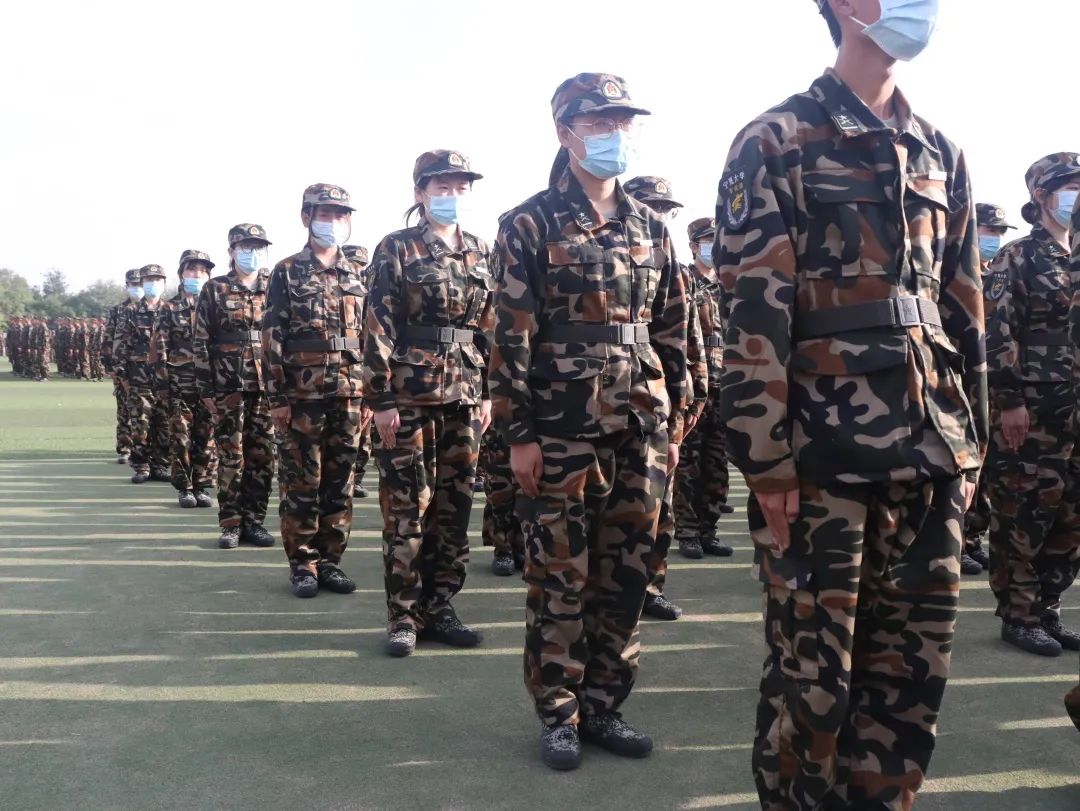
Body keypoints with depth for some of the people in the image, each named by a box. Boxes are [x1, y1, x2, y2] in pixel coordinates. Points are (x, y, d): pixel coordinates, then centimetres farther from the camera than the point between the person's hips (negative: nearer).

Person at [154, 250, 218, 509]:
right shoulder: (170, 308, 5)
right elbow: (159, 347, 2)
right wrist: (162, 381, -5)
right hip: (180, 385, -1)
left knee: (207, 439, 3)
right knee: (181, 438, 2)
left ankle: (203, 487, 12)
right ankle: (185, 488, 10)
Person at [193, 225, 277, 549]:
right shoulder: (214, 290, 4)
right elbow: (201, 342, 2)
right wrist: (206, 389, -4)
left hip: (268, 387, 3)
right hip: (229, 387, -2)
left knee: (263, 458, 4)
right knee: (231, 458, 0)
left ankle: (254, 521, 14)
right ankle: (230, 525, 8)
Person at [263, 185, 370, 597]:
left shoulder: (357, 275, 13)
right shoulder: (287, 272, 1)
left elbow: (369, 337, 14)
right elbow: (272, 338, -3)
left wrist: (370, 393, 8)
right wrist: (276, 397, -9)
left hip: (349, 394, 4)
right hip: (303, 394, -4)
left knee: (340, 482, 8)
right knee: (302, 484, 2)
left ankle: (330, 560, 17)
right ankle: (302, 564, 11)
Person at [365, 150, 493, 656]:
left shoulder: (479, 252, 13)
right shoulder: (397, 249, -2)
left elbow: (490, 326, 14)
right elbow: (379, 329, -7)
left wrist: (488, 392, 10)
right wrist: (381, 400, -12)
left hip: (464, 396, 5)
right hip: (411, 394, -5)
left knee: (454, 505, 9)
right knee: (407, 506, -1)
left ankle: (440, 608, 20)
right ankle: (404, 615, 9)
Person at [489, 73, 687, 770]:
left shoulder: (651, 228, 13)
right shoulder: (532, 223, -1)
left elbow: (673, 332, 14)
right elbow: (512, 334, -7)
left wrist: (674, 423, 10)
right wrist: (520, 433, -11)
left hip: (641, 428, 5)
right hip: (563, 430, -5)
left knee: (626, 572, 9)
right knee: (560, 576, 3)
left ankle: (602, 704, 24)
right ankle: (558, 714, 18)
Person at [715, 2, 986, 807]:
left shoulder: (941, 154, 16)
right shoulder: (776, 143, -2)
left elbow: (964, 309, 17)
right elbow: (752, 314, -10)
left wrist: (970, 442, 14)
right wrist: (768, 461, -14)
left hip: (929, 454, 6)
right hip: (822, 456, -6)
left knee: (916, 666, 11)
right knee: (812, 675, 4)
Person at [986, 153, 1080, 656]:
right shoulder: (1018, 258, -3)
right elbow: (997, 333, -11)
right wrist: (1009, 400, -17)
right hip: (1030, 412, -7)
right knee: (1023, 518, -1)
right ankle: (1019, 617, 9)